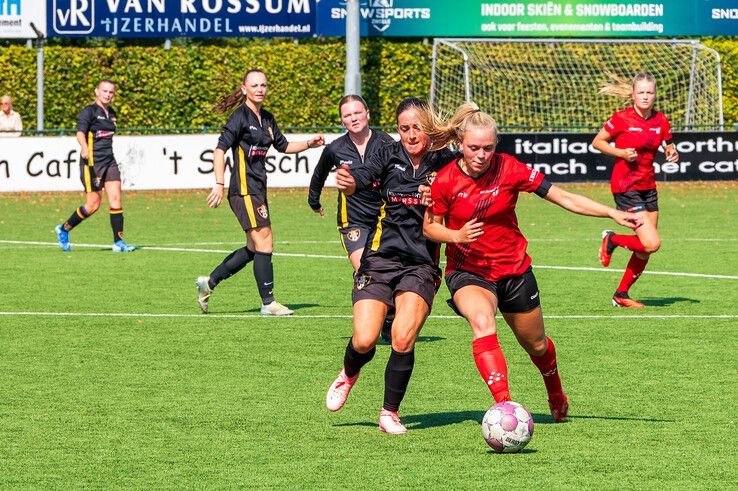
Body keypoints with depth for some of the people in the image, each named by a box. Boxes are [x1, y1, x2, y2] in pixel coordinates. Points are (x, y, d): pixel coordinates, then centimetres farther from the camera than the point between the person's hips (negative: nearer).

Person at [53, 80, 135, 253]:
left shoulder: (112, 114, 15)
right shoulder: (89, 111, -9)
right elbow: (80, 132, -23)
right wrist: (84, 148, -42)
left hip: (109, 161, 7)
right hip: (92, 162, -7)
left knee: (116, 199, -4)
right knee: (93, 204, -6)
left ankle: (119, 242, -2)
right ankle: (64, 229, 14)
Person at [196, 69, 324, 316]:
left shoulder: (267, 119, 14)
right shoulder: (241, 116, -10)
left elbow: (283, 146, 27)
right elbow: (220, 150, -15)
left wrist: (308, 144, 10)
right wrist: (219, 184, -22)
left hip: (258, 190, 9)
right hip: (244, 189, -9)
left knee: (254, 249, 12)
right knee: (264, 242, -10)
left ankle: (209, 282, 23)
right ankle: (268, 303, -4)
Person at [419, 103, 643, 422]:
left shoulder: (509, 169, -14)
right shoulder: (445, 181, -15)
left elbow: (563, 198, -10)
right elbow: (429, 228, -1)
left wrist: (612, 213, -16)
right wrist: (457, 235, -23)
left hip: (514, 270, 2)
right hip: (467, 273, -2)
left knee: (536, 345, 17)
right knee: (482, 323, -34)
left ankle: (556, 393, 51)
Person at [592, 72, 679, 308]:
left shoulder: (661, 121, 4)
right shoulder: (622, 119, -12)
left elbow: (669, 147, 18)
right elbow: (597, 142, -2)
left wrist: (672, 153, -5)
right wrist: (621, 153, -17)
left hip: (648, 187, 6)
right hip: (626, 188, -6)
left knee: (645, 250, 8)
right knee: (652, 243, -17)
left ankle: (621, 295, 24)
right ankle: (611, 240, 10)